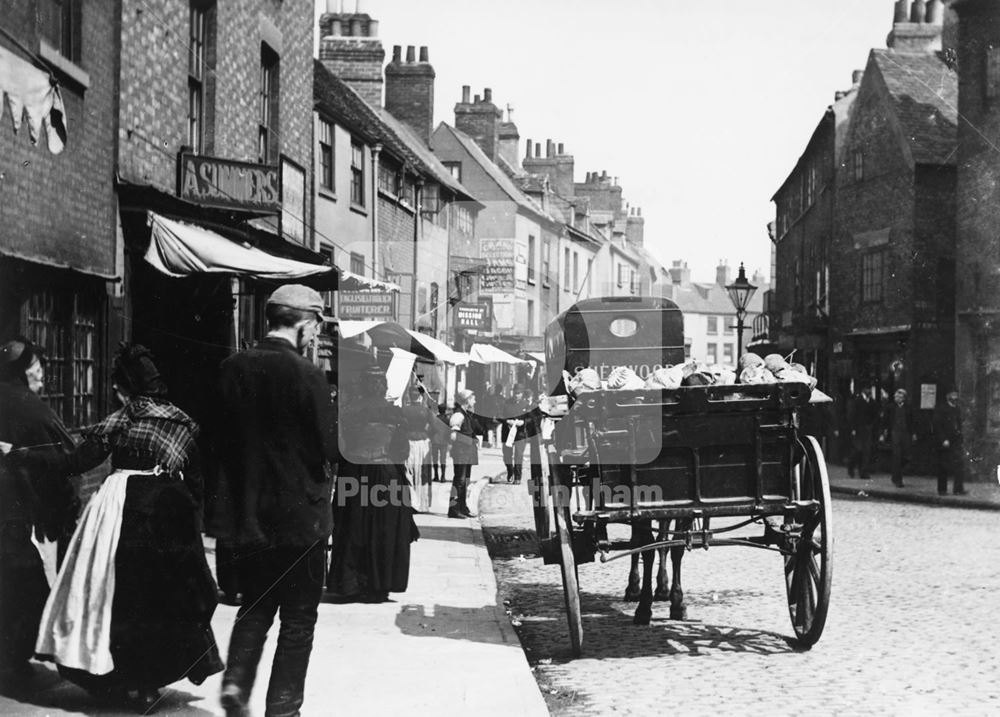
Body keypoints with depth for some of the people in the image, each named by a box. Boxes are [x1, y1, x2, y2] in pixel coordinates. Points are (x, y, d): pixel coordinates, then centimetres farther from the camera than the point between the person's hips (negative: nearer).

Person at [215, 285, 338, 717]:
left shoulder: (232, 369, 0)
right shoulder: (306, 375, -16)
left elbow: (220, 439, 7)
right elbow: (329, 448, -13)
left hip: (246, 513, 5)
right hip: (299, 515, -5)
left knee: (255, 607, 20)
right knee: (298, 619, 8)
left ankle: (236, 682, 3)